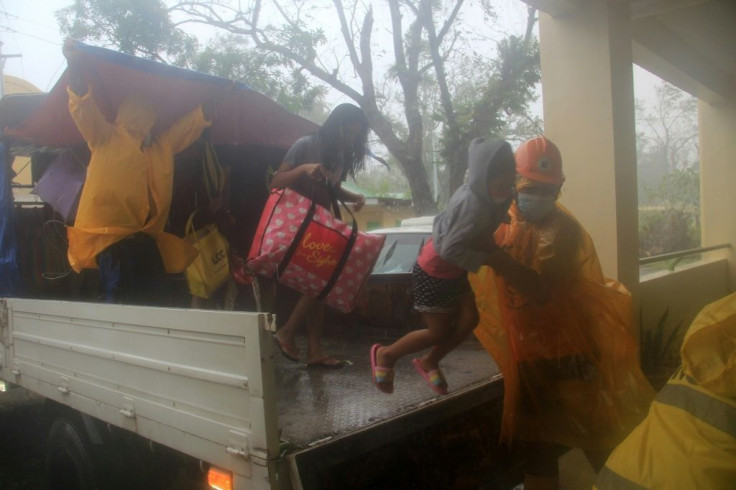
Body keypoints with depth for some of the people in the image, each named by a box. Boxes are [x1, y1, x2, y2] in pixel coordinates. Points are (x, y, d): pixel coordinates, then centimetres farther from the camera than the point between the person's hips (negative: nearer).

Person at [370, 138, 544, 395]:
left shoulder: (479, 194, -6)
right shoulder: (474, 205, -33)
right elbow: (450, 250, -34)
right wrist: (492, 260, -28)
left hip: (453, 272, 8)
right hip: (433, 272, -8)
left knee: (469, 320, 7)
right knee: (438, 332, 3)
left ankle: (429, 362, 29)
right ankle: (385, 354, 25)